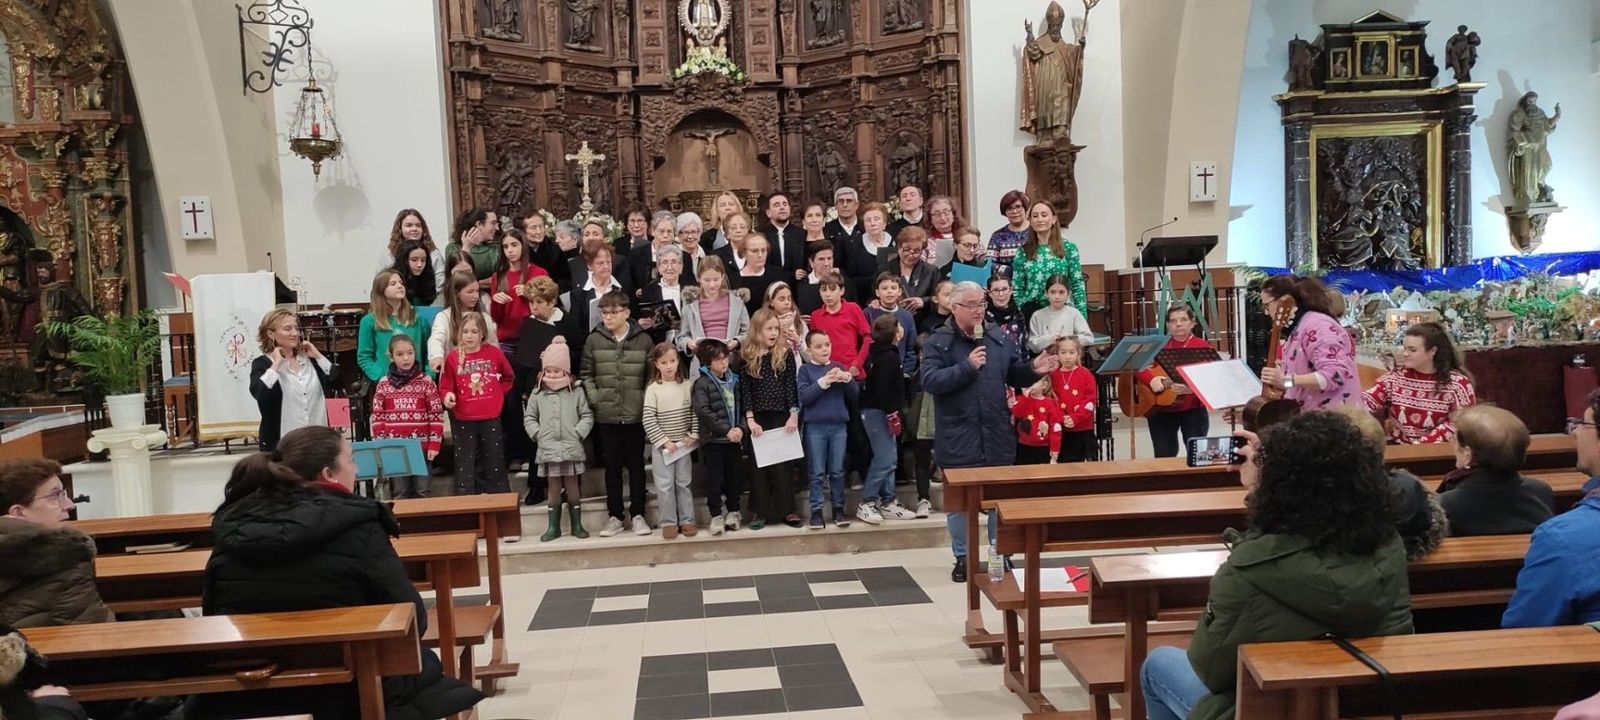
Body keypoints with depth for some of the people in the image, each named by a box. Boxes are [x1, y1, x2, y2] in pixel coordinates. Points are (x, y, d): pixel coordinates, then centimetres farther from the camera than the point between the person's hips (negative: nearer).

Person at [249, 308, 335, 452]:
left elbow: (337, 382, 1)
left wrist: (318, 356, -1)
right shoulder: (262, 364, -3)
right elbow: (258, 392, -22)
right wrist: (277, 364, -16)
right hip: (280, 442, -4)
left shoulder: (309, 359, 11)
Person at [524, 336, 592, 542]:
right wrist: (536, 433, -2)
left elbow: (587, 415, 2)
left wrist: (579, 432, -10)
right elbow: (529, 417, 11)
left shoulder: (576, 391, 0)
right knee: (553, 488, 7)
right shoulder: (538, 394, 5)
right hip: (548, 449, 1)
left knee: (573, 487, 6)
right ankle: (554, 527, 15)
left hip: (571, 448, -1)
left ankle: (577, 525, 17)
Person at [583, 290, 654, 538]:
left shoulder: (643, 339, -3)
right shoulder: (594, 340, 0)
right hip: (606, 415, 1)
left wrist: (645, 401, -6)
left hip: (635, 414, -1)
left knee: (636, 464, 8)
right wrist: (595, 399, -5)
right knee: (612, 466, 8)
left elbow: (652, 374, 1)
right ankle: (615, 516, 18)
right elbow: (586, 374, 4)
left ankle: (638, 515, 17)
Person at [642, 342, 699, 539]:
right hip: (661, 445, -2)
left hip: (683, 444, 2)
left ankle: (687, 520, 17)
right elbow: (648, 420, -10)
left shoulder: (687, 386, -1)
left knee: (684, 483, 9)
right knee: (665, 485, 1)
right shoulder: (653, 389, -8)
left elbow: (695, 412, 3)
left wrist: (693, 435, -6)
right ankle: (668, 522, 10)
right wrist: (664, 441, -13)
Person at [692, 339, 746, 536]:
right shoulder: (702, 383, -6)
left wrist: (740, 427, -8)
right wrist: (726, 430, -18)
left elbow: (741, 407, 10)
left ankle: (733, 512, 22)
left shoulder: (733, 380, 11)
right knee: (714, 479, -1)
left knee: (733, 476, 11)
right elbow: (703, 411, -16)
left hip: (733, 438, 5)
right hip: (713, 439, -5)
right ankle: (716, 516, 6)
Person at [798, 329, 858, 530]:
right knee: (817, 473, 2)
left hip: (839, 425, 2)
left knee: (837, 471, 8)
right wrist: (824, 381, -20)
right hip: (815, 427, -2)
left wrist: (847, 379, -13)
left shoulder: (840, 367, 9)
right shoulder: (805, 370, 1)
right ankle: (816, 511, 8)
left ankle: (838, 508, 17)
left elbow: (855, 394, 7)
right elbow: (804, 396, -10)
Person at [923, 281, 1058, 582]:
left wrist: (1033, 370, -7)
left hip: (998, 435, 4)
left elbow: (1015, 377, 13)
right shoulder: (937, 342, -6)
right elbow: (929, 381, -18)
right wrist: (967, 367, -23)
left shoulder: (1000, 339, 8)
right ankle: (962, 557, 21)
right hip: (958, 439, -3)